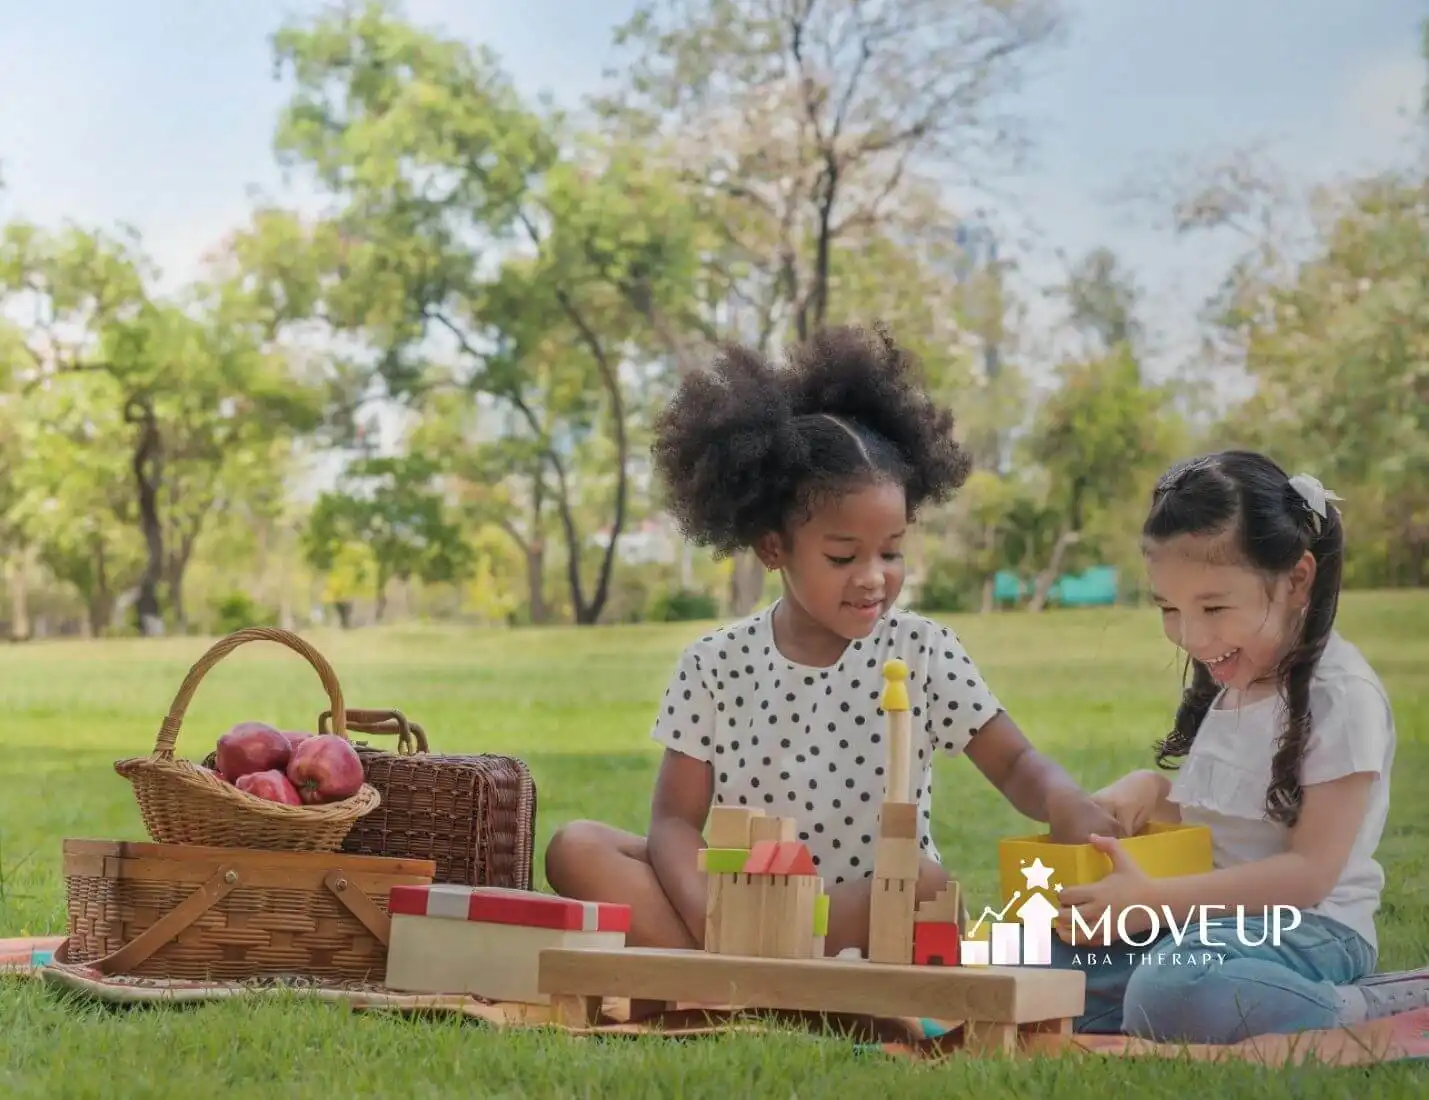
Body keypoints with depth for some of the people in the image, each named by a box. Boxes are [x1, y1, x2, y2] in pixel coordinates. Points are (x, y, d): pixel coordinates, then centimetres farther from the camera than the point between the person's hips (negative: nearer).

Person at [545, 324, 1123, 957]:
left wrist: (1065, 803, -28)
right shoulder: (715, 666, 0)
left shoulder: (922, 652, -1)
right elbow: (676, 820, -3)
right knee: (578, 850, -19)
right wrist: (708, 919, -25)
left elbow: (1016, 764, -1)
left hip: (870, 922, -1)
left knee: (926, 883, -34)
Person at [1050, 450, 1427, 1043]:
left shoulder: (1341, 696, -13)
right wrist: (1150, 790, 0)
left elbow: (1309, 871, -19)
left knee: (1171, 995, -38)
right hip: (1207, 917, 8)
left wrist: (1154, 899, -25)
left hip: (1306, 926, -8)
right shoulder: (1227, 684, 12)